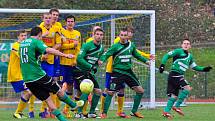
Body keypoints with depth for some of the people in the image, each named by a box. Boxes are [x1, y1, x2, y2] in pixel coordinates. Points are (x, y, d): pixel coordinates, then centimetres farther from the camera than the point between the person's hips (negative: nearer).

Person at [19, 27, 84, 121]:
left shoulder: (22, 43, 15)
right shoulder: (36, 42, -7)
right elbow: (48, 50, -25)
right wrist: (65, 55, -28)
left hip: (27, 80, 7)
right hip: (39, 76, -7)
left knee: (48, 100, 9)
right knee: (59, 91, 15)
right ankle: (73, 105, 32)